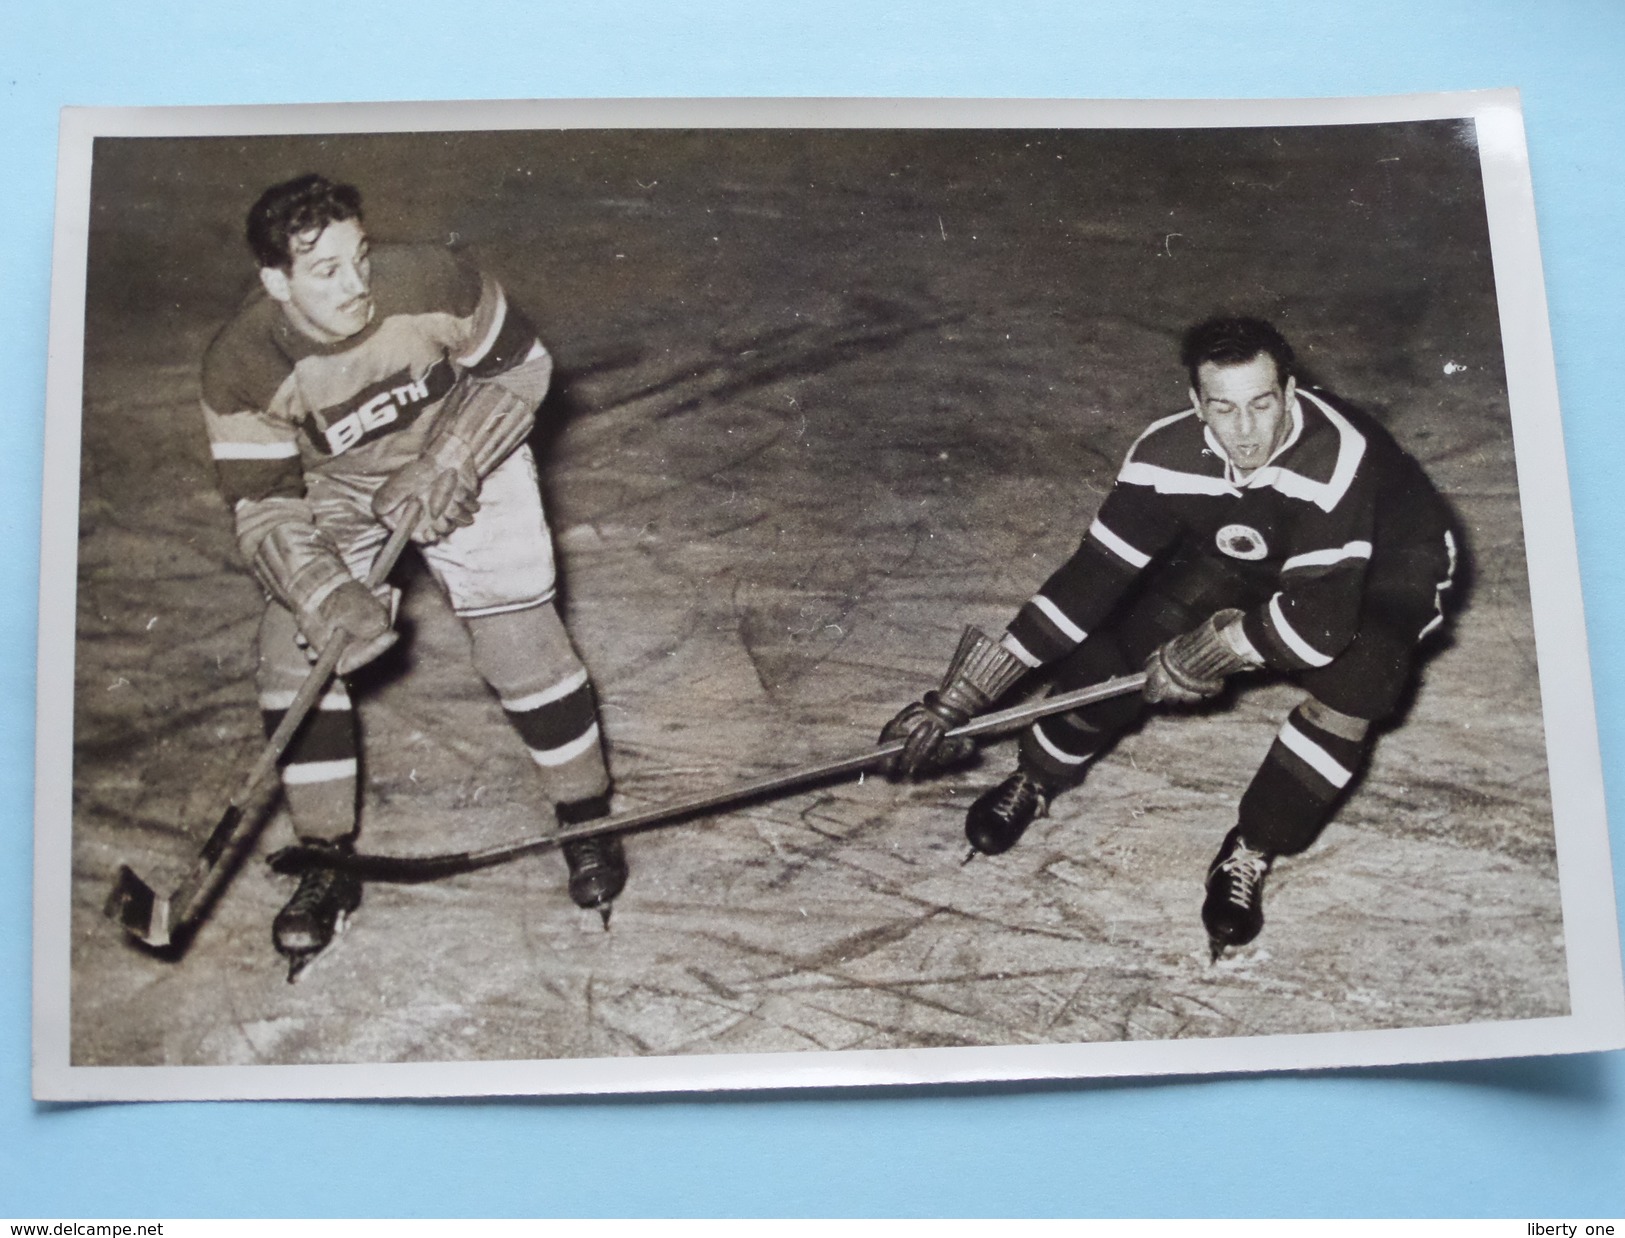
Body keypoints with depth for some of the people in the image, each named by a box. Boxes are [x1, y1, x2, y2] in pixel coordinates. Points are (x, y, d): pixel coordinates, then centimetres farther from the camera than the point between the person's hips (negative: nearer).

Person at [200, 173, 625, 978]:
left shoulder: (432, 285, -29)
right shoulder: (241, 368, -26)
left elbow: (521, 368, -14)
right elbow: (262, 503, -22)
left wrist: (446, 466, -25)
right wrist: (321, 590, -40)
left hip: (466, 465, -1)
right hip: (336, 491, 2)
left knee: (516, 635, -11)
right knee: (295, 647, -10)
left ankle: (588, 821, 13)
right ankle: (329, 865, 7)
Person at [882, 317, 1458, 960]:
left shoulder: (1336, 458, -41)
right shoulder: (1169, 456, -27)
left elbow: (1322, 618, -43)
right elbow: (1092, 577, -26)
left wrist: (1207, 653, -30)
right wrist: (963, 694, -31)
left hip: (1381, 573, -3)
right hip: (1252, 564, 4)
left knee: (1357, 672, -35)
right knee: (1117, 637, -15)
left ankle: (1250, 855, -16)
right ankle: (1039, 777, 14)